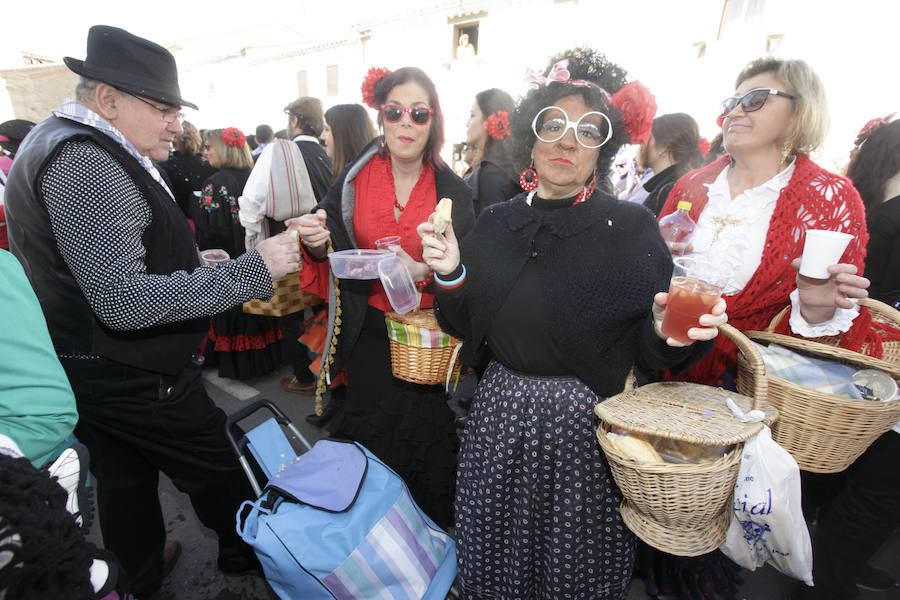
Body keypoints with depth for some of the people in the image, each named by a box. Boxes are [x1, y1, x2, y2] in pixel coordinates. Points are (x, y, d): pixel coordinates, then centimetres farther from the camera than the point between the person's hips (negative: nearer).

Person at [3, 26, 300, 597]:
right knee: (220, 473, 7)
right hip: (132, 376, -10)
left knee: (125, 475, 25)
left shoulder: (70, 144, 11)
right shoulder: (85, 161, -23)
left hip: (97, 371, 10)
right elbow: (125, 301, -30)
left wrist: (195, 266, 11)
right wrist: (251, 270, -30)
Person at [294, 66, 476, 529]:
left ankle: (428, 536, 37)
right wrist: (317, 244, -19)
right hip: (369, 333, 1)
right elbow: (332, 259, 3)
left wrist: (423, 273, -22)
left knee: (426, 438, 7)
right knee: (368, 438, 9)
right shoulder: (353, 181, 0)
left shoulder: (453, 192, -3)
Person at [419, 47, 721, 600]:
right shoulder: (497, 223, 3)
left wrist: (666, 330, -28)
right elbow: (467, 329, 6)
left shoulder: (631, 227, -7)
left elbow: (648, 350, -6)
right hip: (501, 413, 4)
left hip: (585, 417, -3)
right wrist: (451, 275, -11)